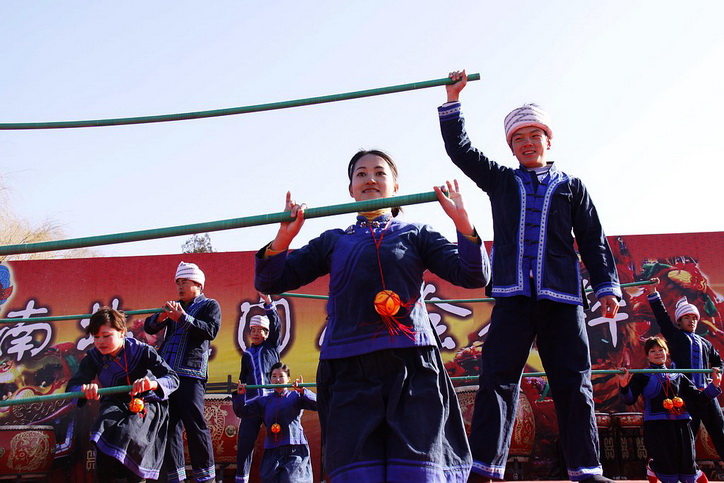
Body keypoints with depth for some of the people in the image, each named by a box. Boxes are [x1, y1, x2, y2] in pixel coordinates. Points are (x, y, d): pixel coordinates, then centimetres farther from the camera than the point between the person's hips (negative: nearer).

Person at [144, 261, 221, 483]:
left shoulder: (210, 305, 7)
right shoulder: (175, 306, 23)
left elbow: (211, 331, -9)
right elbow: (149, 327, 17)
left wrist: (183, 319, -15)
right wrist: (161, 317, -5)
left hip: (191, 373, -6)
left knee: (194, 424, -11)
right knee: (169, 425, 5)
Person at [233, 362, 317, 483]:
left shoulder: (295, 396, 5)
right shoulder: (264, 400, 16)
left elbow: (316, 404, -9)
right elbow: (242, 412, 12)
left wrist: (303, 392, -24)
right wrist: (240, 395, -5)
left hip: (294, 449, -4)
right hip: (272, 451, 4)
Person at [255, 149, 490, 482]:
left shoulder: (415, 234, 18)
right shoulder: (334, 241, 21)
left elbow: (474, 277, 8)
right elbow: (270, 282, 16)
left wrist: (462, 221, -6)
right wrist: (284, 236, -1)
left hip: (412, 368, -1)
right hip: (349, 373, 1)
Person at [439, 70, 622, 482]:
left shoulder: (571, 186, 17)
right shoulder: (501, 181, 19)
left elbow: (593, 240, 14)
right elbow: (460, 150, 15)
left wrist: (607, 285, 3)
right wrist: (453, 100, 9)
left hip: (562, 297, 0)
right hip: (513, 295, 0)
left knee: (574, 385, -1)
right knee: (497, 381, -7)